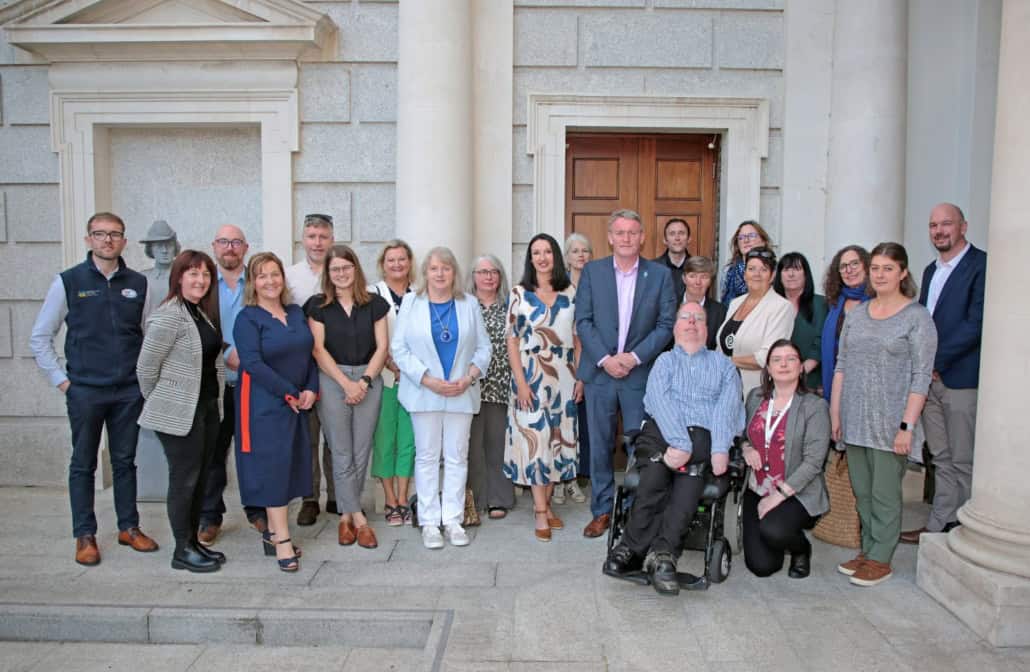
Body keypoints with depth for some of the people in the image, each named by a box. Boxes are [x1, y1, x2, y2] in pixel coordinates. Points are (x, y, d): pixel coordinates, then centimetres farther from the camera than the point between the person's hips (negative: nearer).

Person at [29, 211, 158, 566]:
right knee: (83, 465, 8)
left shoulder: (138, 283, 4)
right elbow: (40, 337, 3)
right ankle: (85, 536, 19)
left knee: (125, 461, 12)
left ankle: (129, 527, 24)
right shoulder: (68, 281, -2)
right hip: (85, 391, -2)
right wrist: (60, 380, -2)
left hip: (129, 391, 2)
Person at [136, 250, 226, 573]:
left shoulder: (203, 313, 10)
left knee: (201, 477, 14)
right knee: (184, 479, 1)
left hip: (208, 407, 8)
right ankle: (182, 551, 14)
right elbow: (145, 368, -13)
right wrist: (160, 402, 0)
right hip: (179, 413, -8)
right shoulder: (168, 317, -16)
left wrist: (215, 401, 13)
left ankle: (193, 541, 27)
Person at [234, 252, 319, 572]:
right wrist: (289, 394, -16)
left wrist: (311, 390, -5)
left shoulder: (296, 313, 10)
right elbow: (252, 363, -17)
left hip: (298, 402, 6)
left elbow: (309, 354, 10)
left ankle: (273, 531, 20)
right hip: (264, 405, -6)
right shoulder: (247, 318, -8)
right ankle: (282, 541, -1)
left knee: (290, 465, 8)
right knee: (272, 466, -5)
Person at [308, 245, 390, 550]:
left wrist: (364, 381, -8)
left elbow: (382, 346, 4)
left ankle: (346, 514, 18)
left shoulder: (374, 304, 7)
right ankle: (359, 519, 7)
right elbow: (319, 350, -2)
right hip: (332, 381, -1)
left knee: (361, 453, 3)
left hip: (368, 380, 2)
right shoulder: (318, 305, 4)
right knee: (342, 454, -2)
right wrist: (346, 383, -10)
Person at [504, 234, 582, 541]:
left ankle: (545, 502, 21)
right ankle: (541, 513, 4)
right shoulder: (519, 293, -1)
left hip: (564, 374, 3)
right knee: (534, 438, -3)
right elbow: (512, 340, -3)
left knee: (558, 437, 7)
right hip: (531, 374, -3)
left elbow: (577, 338, 9)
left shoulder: (570, 293, 6)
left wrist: (580, 376, 2)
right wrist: (520, 382, -10)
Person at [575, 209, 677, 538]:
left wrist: (634, 357, -11)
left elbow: (666, 324, 0)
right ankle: (602, 511, 18)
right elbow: (583, 321, 0)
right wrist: (605, 359, -10)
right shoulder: (591, 271, 5)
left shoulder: (660, 275, 4)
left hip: (640, 373, -1)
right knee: (599, 445, 7)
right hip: (599, 371, 1)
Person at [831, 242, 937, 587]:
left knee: (885, 494, 2)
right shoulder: (856, 314, 10)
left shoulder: (917, 317, -5)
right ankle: (868, 549, 26)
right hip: (854, 421, 5)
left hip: (889, 424, -5)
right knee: (861, 491, 13)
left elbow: (921, 377, -8)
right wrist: (835, 413, 7)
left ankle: (880, 558, 15)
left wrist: (907, 426, -14)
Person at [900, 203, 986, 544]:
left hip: (962, 378, -7)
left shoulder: (981, 265, -9)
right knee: (942, 458, 13)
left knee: (963, 462, 2)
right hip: (929, 378, 7)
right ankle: (938, 526, 20)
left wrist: (936, 362, -13)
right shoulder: (931, 270, 17)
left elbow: (975, 324, -16)